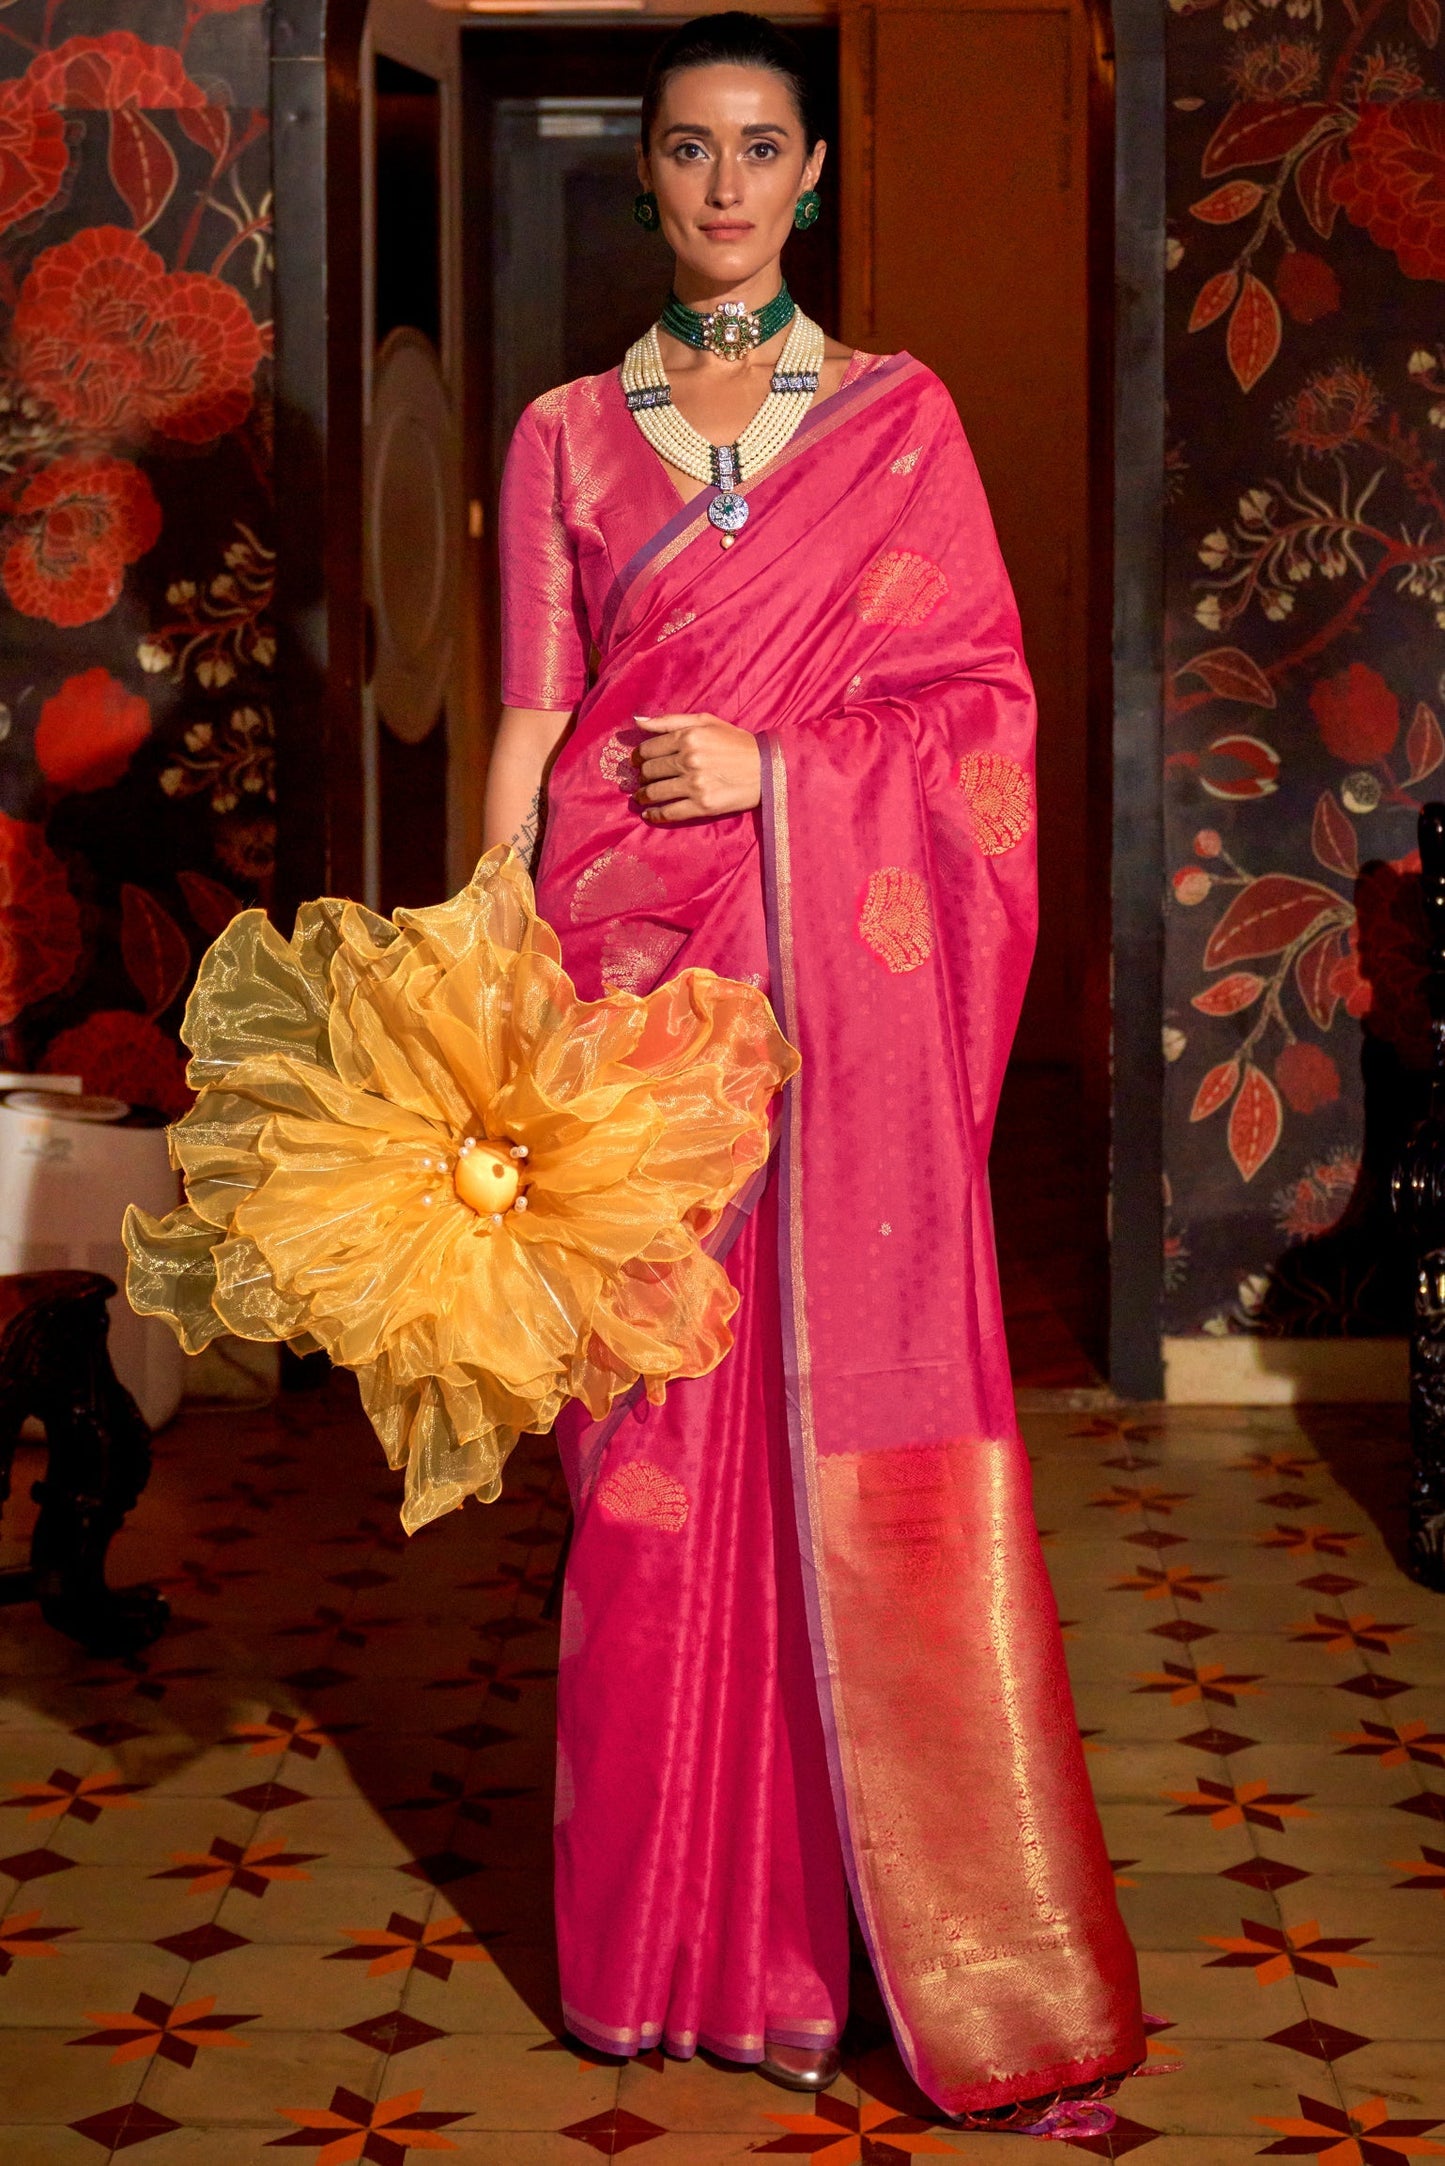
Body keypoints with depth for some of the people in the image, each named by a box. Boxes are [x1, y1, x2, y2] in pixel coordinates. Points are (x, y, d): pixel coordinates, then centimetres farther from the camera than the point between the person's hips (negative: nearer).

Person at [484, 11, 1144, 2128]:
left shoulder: (898, 414, 8)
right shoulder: (569, 434, 11)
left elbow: (986, 700, 4)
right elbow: (533, 725, 6)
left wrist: (774, 767, -10)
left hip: (843, 985, -1)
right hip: (632, 977, 2)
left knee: (864, 1437, -4)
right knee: (656, 1444, 3)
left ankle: (962, 1962, 4)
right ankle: (684, 1929, 15)